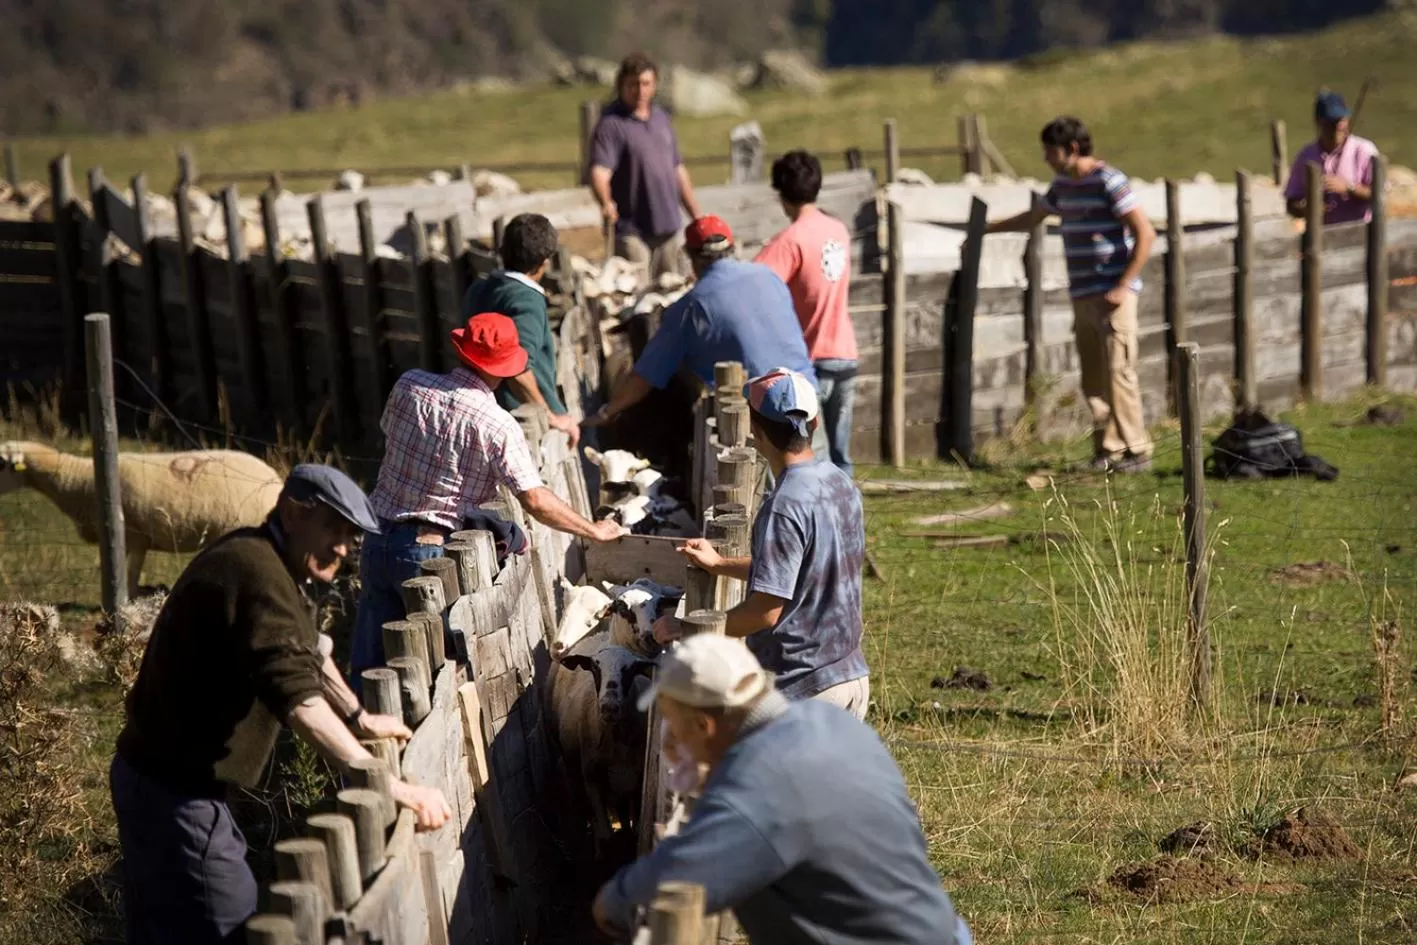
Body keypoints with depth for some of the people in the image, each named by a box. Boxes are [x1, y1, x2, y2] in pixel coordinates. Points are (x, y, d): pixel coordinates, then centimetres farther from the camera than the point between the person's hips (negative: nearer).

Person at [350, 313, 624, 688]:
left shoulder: (408, 386, -3)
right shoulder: (497, 426, -14)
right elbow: (535, 501, -16)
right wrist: (595, 531, -2)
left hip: (380, 540, 4)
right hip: (430, 551, -4)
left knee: (367, 667, 10)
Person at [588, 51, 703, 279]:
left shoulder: (662, 119, 16)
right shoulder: (612, 124, -7)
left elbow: (679, 171, 22)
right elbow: (600, 172, -20)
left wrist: (697, 218, 21)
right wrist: (606, 203, -40)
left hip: (669, 228, 7)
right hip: (633, 232, -7)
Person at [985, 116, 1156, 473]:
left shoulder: (1108, 181, -10)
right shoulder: (1063, 184, 14)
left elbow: (1145, 234, -13)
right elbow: (1032, 218, 32)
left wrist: (1122, 287, -16)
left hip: (1112, 294, -8)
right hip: (1082, 295, 8)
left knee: (1118, 372, -10)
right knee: (1092, 377, 4)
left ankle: (1135, 450, -7)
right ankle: (1108, 450, 6)